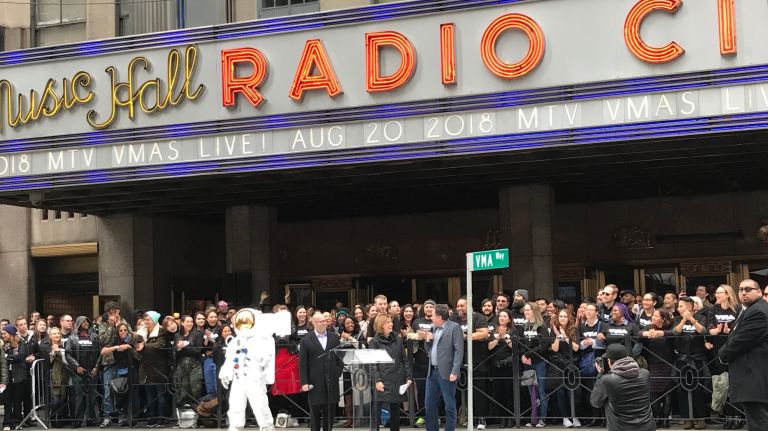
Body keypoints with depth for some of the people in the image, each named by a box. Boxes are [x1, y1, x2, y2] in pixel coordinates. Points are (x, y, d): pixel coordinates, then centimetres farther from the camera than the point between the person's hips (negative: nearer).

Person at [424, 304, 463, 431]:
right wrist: (428, 340, 3)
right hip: (432, 371, 8)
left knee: (449, 406, -1)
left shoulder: (454, 327, -7)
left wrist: (455, 372, -18)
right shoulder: (434, 328, 16)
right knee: (429, 404, 10)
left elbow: (459, 351, -12)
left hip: (446, 373, -8)